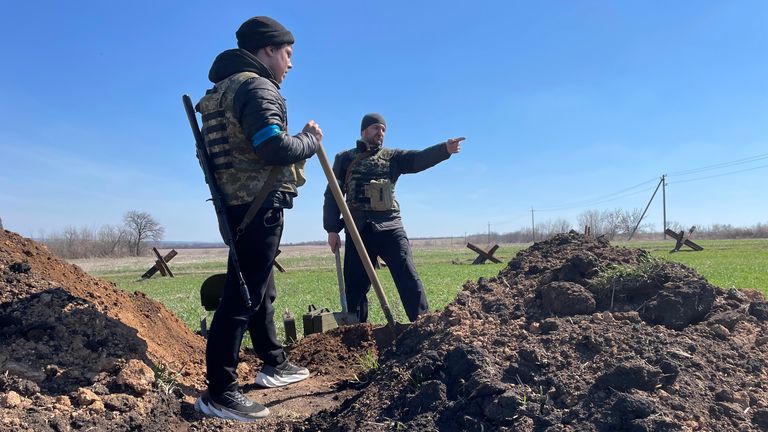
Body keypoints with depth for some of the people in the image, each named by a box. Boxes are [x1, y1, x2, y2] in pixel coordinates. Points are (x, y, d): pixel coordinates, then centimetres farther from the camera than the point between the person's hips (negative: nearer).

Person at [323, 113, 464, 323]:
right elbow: (332, 195, 8)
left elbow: (420, 158, -5)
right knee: (354, 286, 4)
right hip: (358, 229, 0)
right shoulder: (344, 159, 12)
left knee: (408, 278, -7)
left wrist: (445, 148, -24)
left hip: (390, 227, 0)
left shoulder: (392, 156, 13)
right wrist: (332, 229, -2)